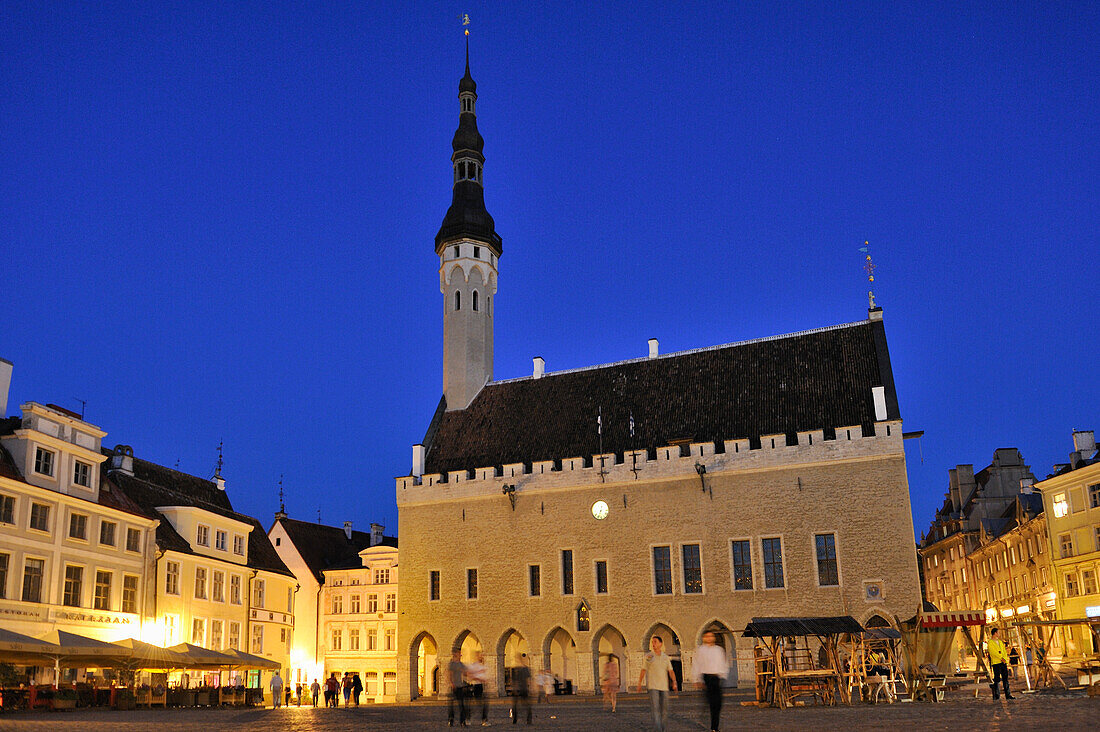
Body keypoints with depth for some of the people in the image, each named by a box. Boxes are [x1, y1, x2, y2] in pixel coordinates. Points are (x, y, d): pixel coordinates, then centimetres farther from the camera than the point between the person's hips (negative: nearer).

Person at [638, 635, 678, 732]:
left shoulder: (666, 658, 9)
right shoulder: (648, 656, 3)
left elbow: (671, 671, 5)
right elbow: (643, 670, 5)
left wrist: (674, 683, -8)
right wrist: (639, 682, 2)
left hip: (664, 686, 3)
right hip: (653, 686, -3)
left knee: (664, 709, 5)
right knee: (656, 708, -14)